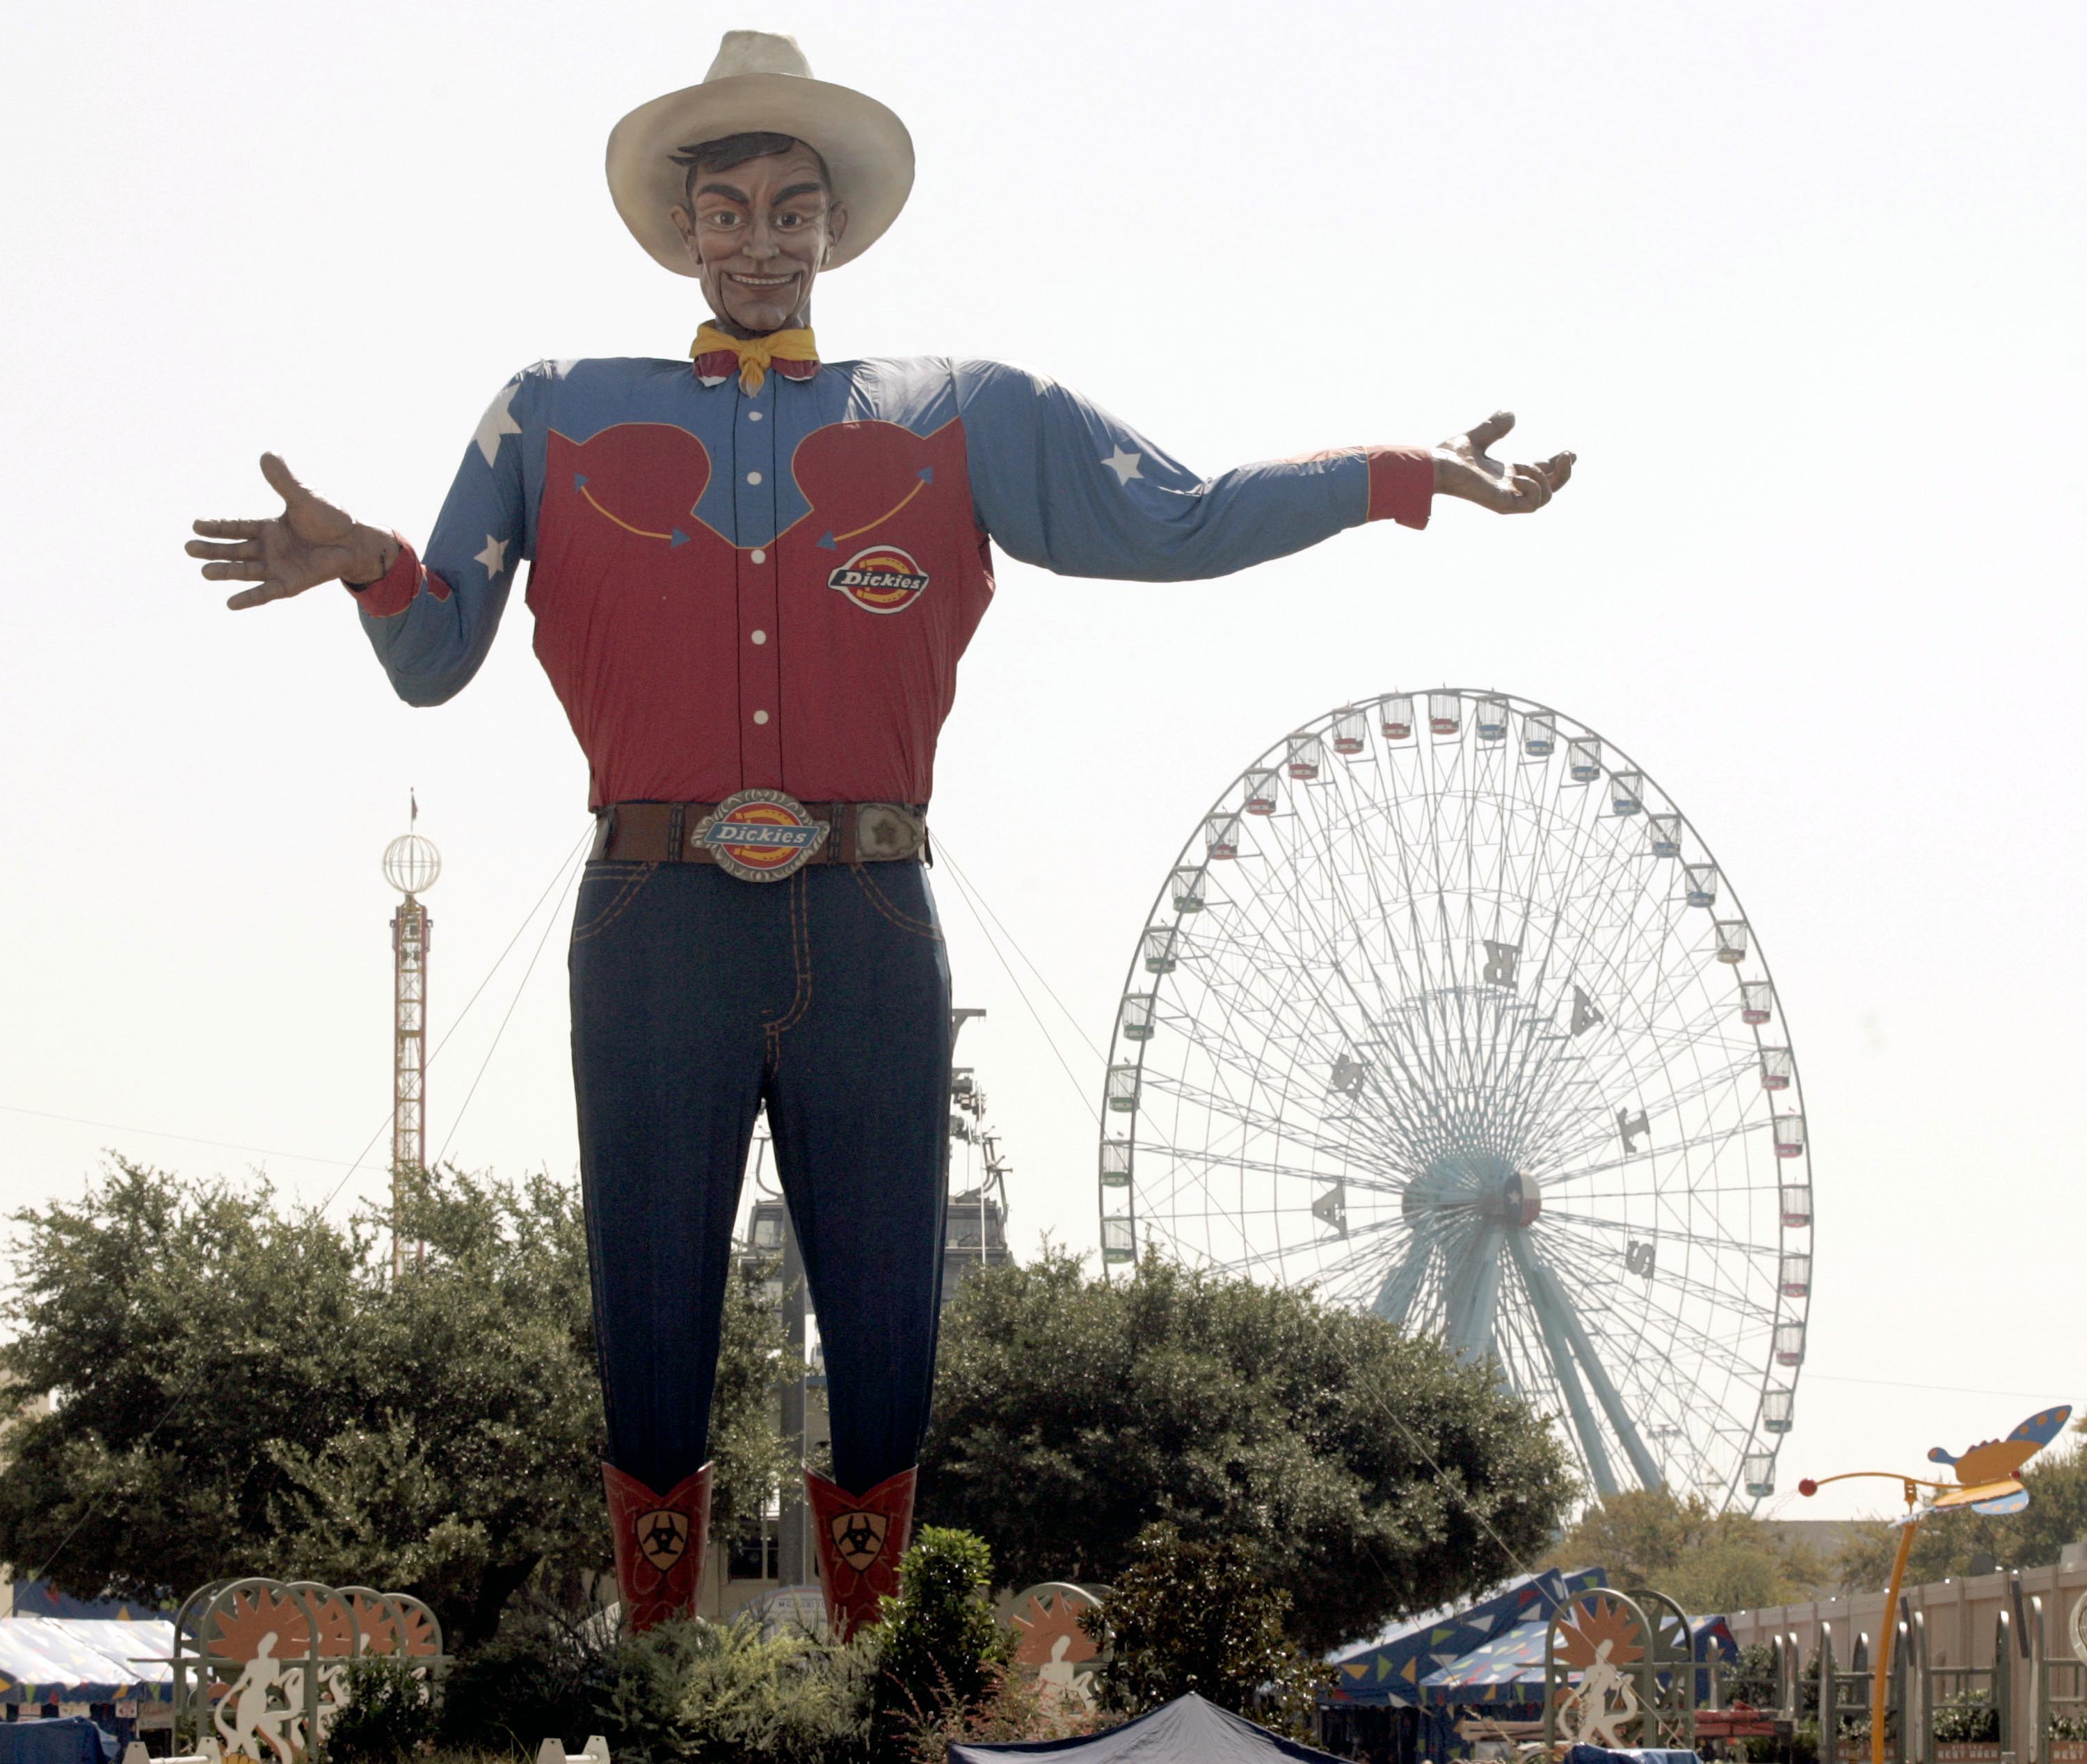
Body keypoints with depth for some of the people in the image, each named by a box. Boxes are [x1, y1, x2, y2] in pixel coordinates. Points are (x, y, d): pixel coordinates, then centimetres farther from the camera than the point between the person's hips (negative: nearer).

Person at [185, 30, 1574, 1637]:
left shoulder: (965, 419, 14)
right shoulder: (560, 420, 13)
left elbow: (1178, 524, 5)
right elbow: (434, 660, 7)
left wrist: (1404, 474, -6)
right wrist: (368, 564, -16)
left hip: (870, 932, 1)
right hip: (656, 930, -1)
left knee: (886, 1346, 4)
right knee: (648, 1332, 2)